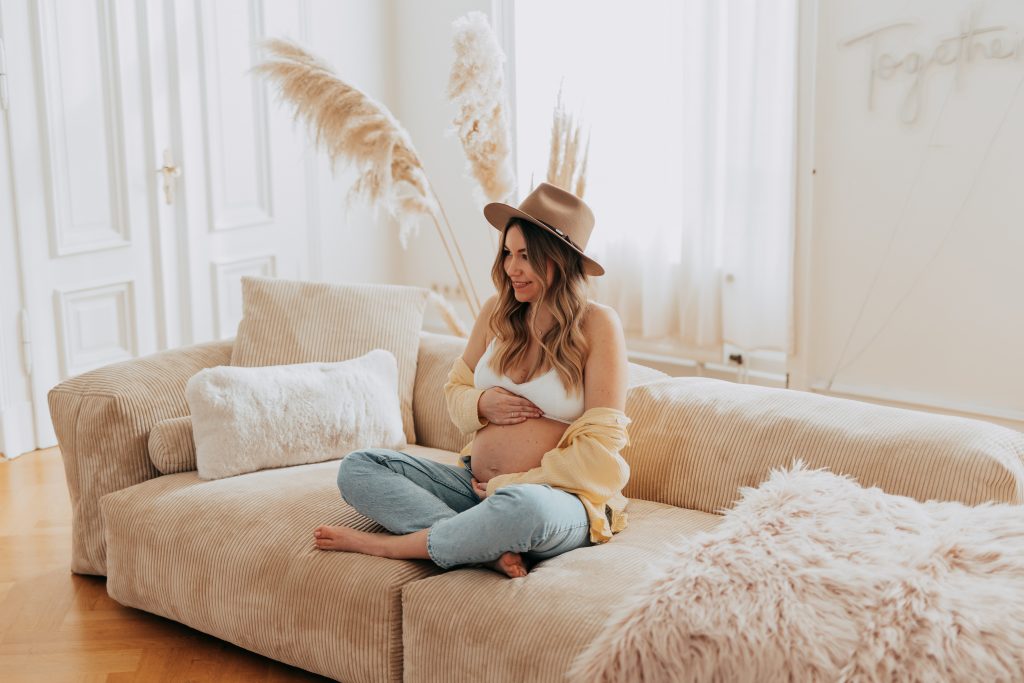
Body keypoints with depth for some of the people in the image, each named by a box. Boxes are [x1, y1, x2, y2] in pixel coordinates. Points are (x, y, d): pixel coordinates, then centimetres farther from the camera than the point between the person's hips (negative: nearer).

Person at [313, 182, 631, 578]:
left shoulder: (597, 325, -9)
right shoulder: (497, 312, 7)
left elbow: (599, 445, -12)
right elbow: (455, 389, 18)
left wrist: (509, 484, -12)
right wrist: (481, 405, -6)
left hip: (560, 496, -6)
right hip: (477, 484, 7)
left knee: (521, 507, -43)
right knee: (357, 468, -8)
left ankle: (389, 545, -19)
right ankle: (487, 549, -27)